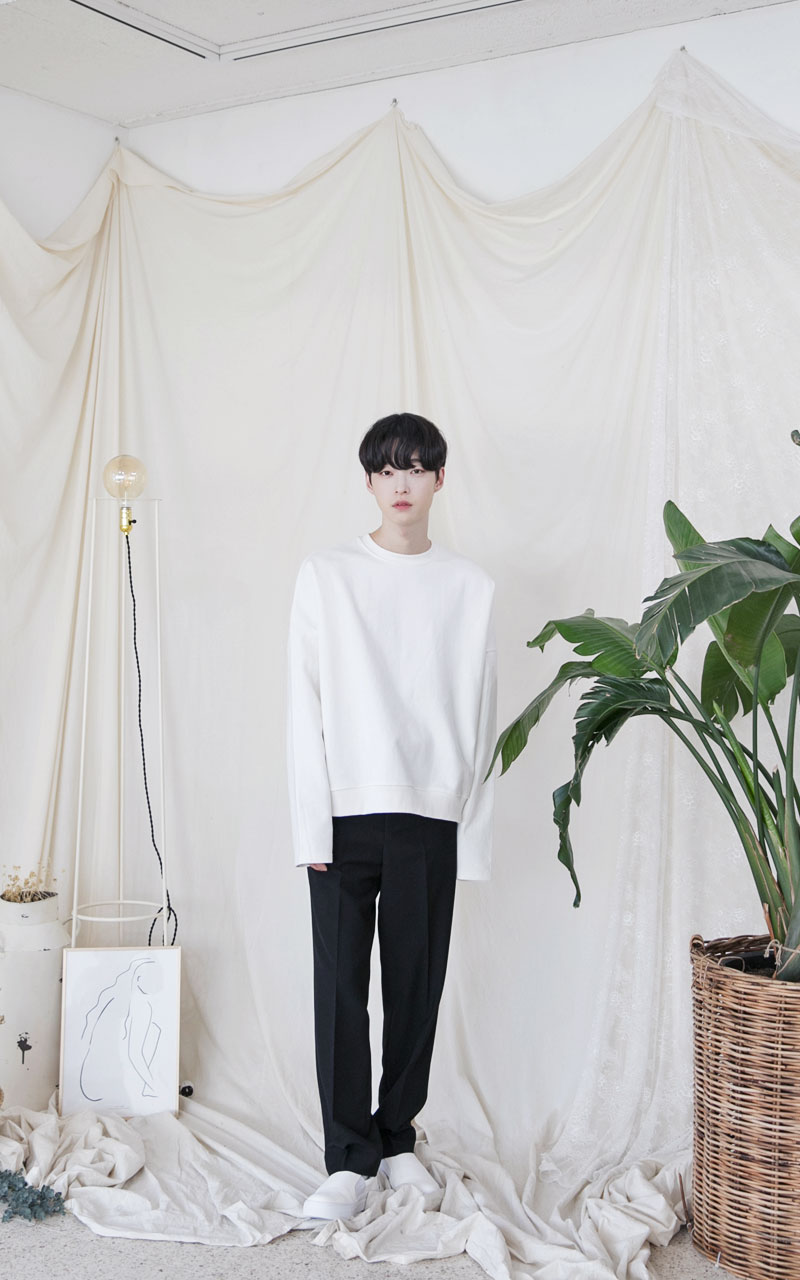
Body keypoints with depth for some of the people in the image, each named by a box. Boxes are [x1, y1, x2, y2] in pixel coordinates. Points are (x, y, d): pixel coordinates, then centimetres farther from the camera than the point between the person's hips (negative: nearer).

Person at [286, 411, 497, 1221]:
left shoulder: (471, 588, 6)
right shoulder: (325, 576, 3)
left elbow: (481, 717, 6)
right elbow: (304, 707, 1)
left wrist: (474, 832, 1)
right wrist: (311, 823, -6)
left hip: (432, 816, 1)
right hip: (345, 812, -1)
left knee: (417, 985, 6)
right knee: (341, 984, -1)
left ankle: (397, 1137, 22)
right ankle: (349, 1160, 8)